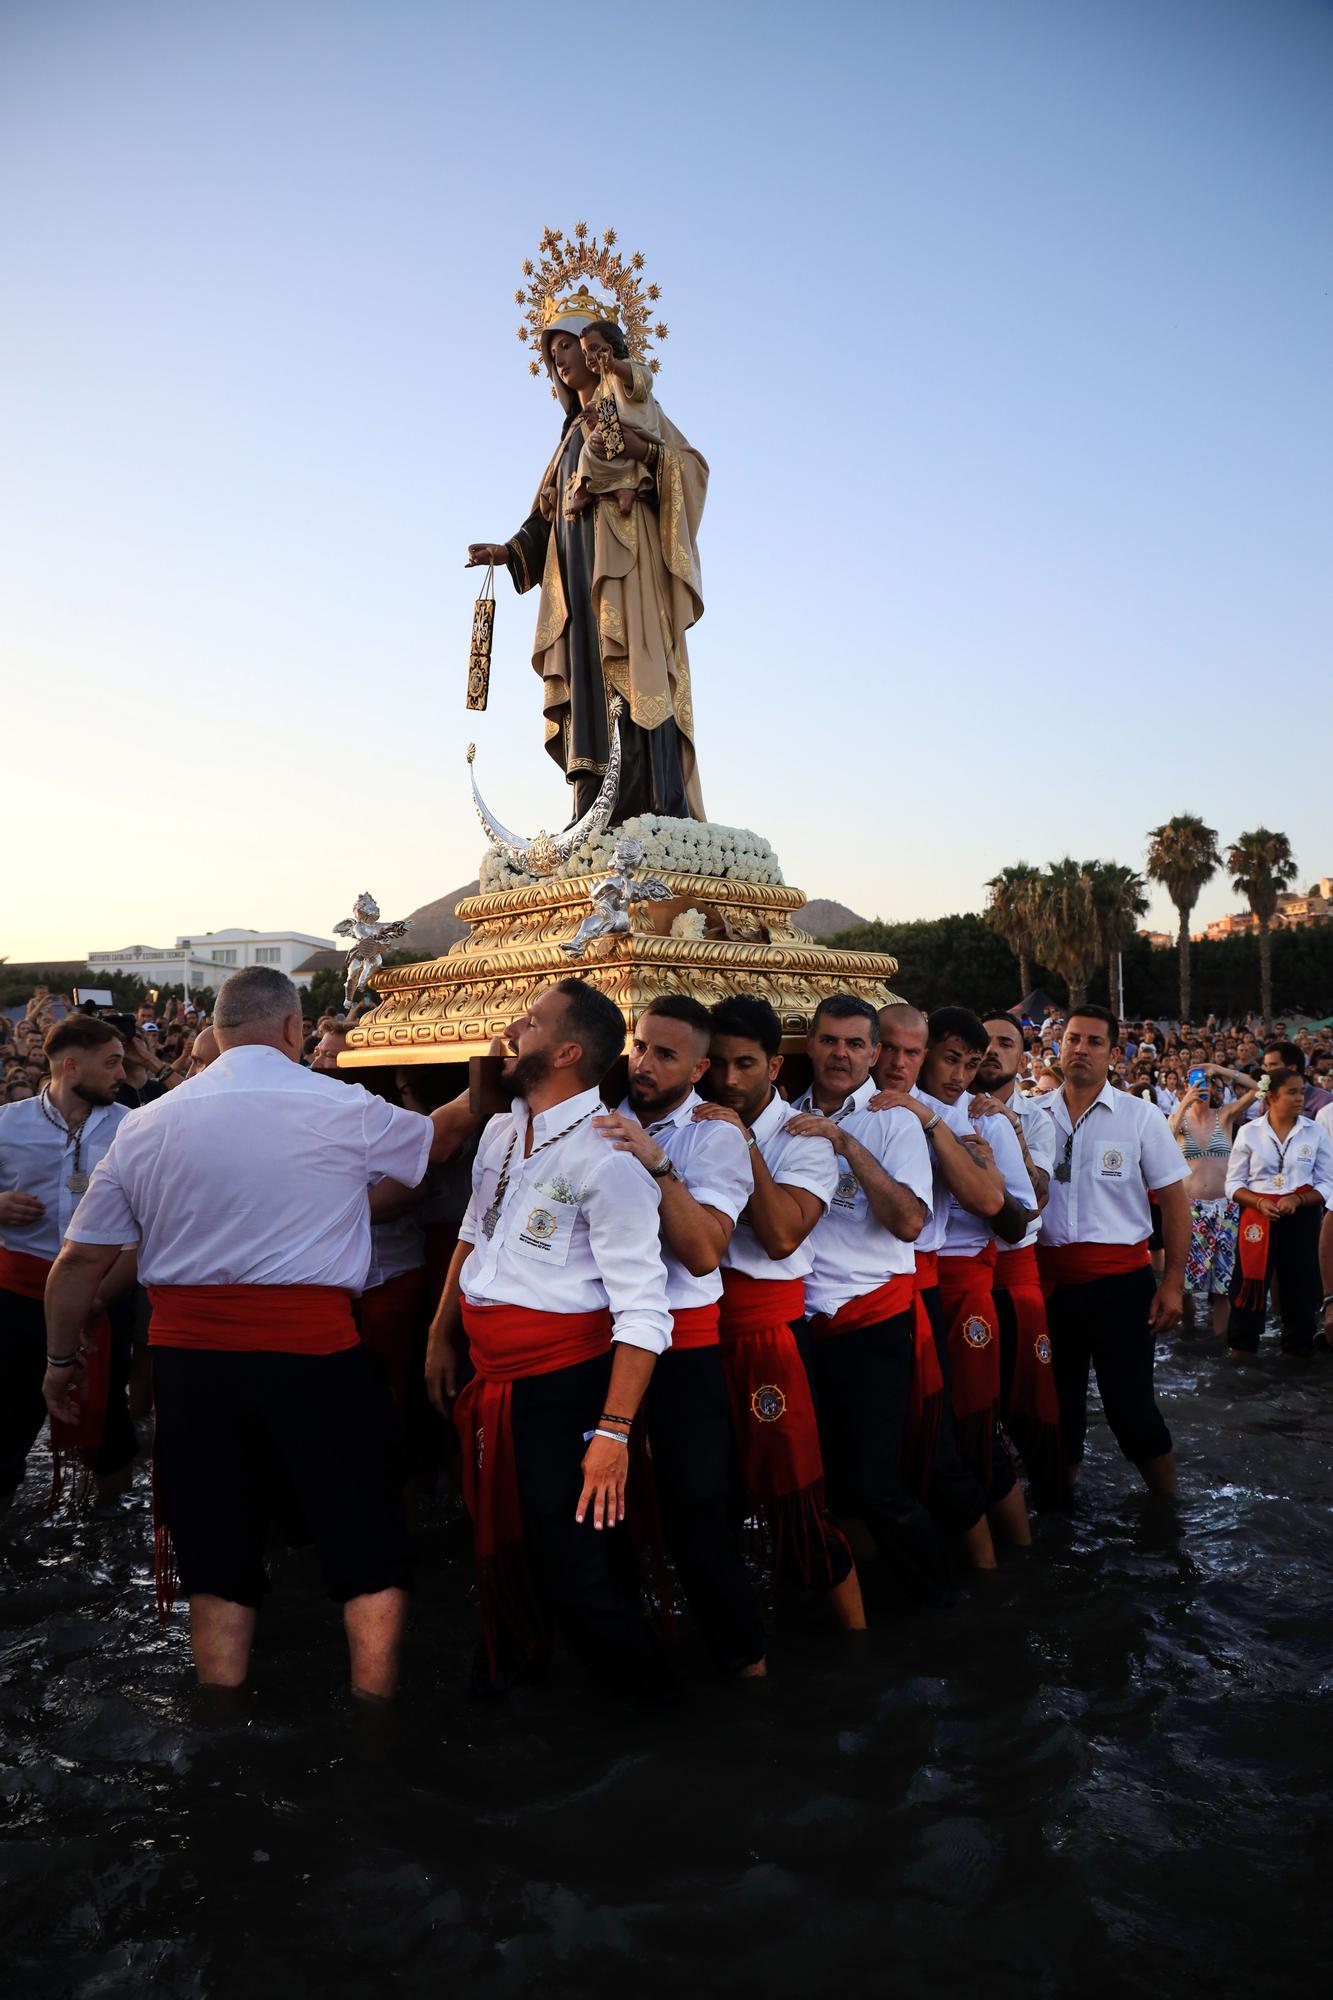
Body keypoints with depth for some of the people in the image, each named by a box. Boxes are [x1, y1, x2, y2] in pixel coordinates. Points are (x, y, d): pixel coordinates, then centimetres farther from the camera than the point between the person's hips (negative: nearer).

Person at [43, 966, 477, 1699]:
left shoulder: (146, 1125, 4)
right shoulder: (342, 1109, -5)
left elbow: (80, 1257, 8)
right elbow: (439, 1136, 13)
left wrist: (62, 1357, 23)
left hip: (187, 1356, 4)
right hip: (311, 1351, -3)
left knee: (218, 1568, 17)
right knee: (370, 1555, 13)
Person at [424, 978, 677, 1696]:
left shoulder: (606, 1156, -21)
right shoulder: (500, 1131, 5)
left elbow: (643, 1310, -23)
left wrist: (615, 1431, -25)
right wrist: (441, 1336, 21)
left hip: (563, 1384, -8)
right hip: (488, 1374, 8)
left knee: (572, 1565, -1)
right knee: (498, 1536, 24)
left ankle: (646, 1705, 27)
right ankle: (513, 1663, 52)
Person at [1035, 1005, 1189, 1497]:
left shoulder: (1141, 1116, -2)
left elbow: (1174, 1200, -1)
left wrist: (1173, 1283, -7)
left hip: (1119, 1278, -2)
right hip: (1051, 1280, 3)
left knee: (1130, 1406, -1)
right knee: (1059, 1403, 14)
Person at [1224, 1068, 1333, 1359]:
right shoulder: (1249, 1132, -2)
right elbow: (1233, 1183, 1)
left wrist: (1296, 1199, -16)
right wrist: (1260, 1202, -17)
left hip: (1301, 1216, 1)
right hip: (1258, 1213, -1)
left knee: (1300, 1283, 8)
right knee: (1250, 1279, 0)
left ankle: (1299, 1345, 24)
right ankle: (1242, 1344, 12)